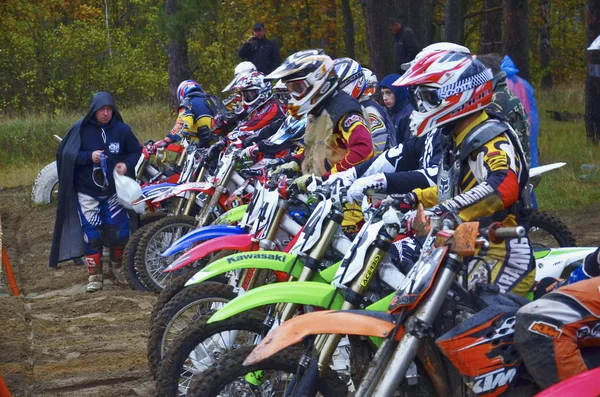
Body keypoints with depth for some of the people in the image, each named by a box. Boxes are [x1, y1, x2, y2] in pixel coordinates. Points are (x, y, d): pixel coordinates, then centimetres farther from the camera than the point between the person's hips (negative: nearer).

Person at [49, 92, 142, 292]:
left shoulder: (122, 130, -3)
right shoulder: (80, 129, -9)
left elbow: (137, 152, 8)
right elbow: (65, 154, -10)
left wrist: (127, 164, -12)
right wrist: (89, 157, -24)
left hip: (114, 191, 2)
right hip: (87, 192, -2)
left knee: (120, 233, 2)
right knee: (92, 235, -3)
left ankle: (116, 265, 29)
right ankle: (94, 274, 11)